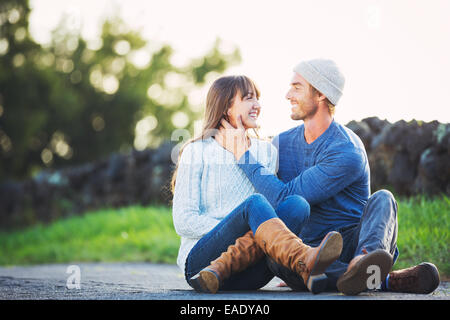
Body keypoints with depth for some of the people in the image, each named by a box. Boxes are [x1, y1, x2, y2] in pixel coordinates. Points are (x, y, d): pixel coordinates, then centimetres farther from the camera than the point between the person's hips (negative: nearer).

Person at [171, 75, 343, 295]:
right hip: (200, 258, -4)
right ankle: (305, 265, -61)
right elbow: (183, 221, -5)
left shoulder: (267, 151, 17)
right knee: (254, 203, -31)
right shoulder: (197, 151, 3)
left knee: (296, 204, -23)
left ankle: (219, 270, -37)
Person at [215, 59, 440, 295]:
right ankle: (385, 280, -45)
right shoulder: (282, 143, 10)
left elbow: (284, 198, -16)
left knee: (382, 198, -29)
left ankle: (362, 265, -60)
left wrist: (242, 153, -12)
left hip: (353, 244, -3)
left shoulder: (347, 152, -13)